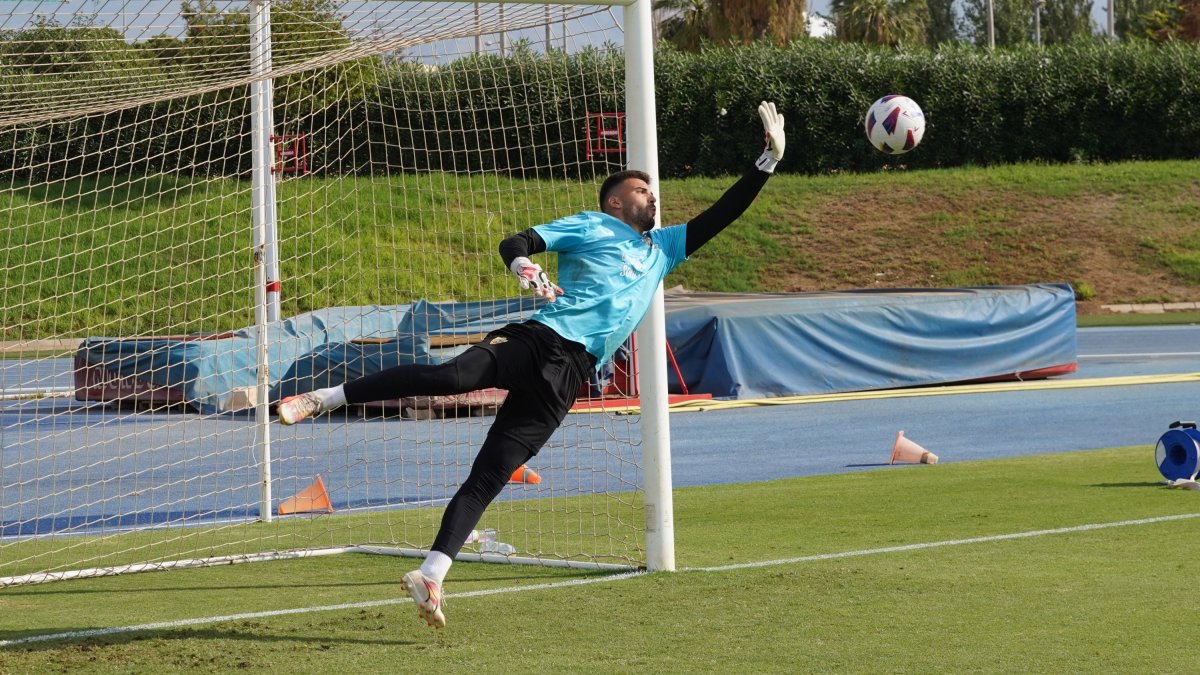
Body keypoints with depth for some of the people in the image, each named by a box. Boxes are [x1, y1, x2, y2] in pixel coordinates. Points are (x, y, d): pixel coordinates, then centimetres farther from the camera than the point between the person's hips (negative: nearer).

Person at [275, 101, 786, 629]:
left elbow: (720, 217, 31)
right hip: (539, 340, -4)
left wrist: (768, 161, 25)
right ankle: (324, 398, -23)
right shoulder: (590, 226, 15)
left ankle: (431, 576, -14)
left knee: (488, 478, -6)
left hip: (566, 376, 4)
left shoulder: (663, 248, 31)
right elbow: (514, 243, 5)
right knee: (449, 376, -29)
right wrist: (525, 268, -18)